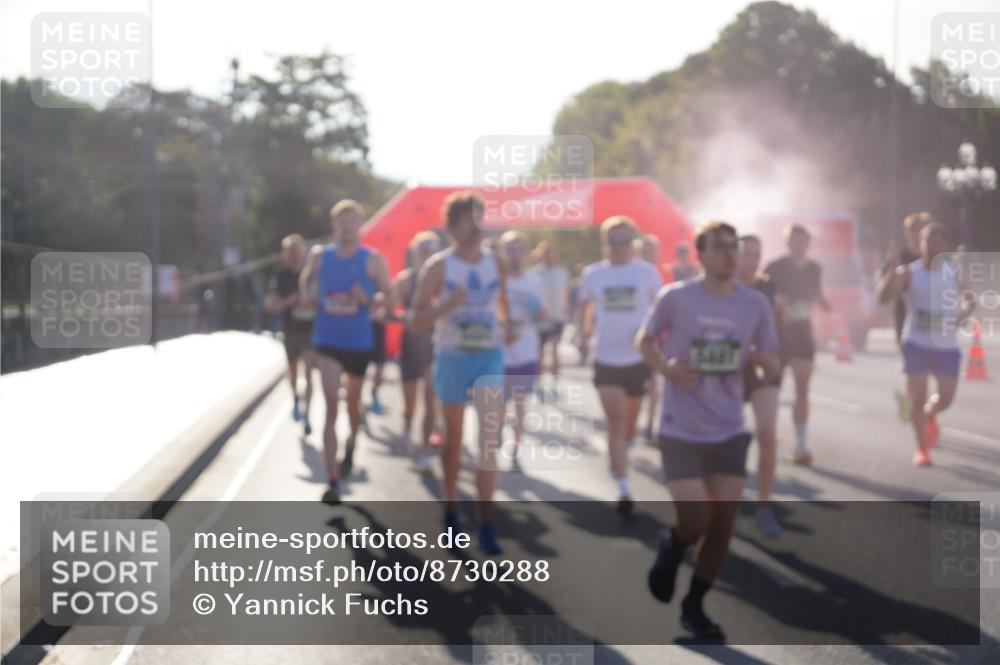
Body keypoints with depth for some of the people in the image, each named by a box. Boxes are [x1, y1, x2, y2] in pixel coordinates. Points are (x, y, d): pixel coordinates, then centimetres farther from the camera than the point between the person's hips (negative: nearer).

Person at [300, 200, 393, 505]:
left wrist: (368, 299, -22)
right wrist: (309, 295, -3)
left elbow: (389, 296, -2)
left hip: (360, 342, 0)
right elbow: (306, 281, 20)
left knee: (353, 402, 19)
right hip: (327, 341, 0)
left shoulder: (372, 259, -4)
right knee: (331, 406, -11)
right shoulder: (319, 256, 2)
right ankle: (332, 479, -13)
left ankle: (351, 443, 52)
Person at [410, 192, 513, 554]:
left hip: (490, 357, 2)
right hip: (453, 357, -2)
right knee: (453, 436, 12)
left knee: (490, 437, -9)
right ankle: (451, 507, 30)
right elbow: (416, 321, -11)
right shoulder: (438, 266, -7)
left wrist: (506, 326, 8)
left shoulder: (496, 262, 4)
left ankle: (486, 524, -7)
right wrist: (447, 305, -25)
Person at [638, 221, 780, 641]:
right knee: (695, 521, -10)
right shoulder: (675, 298, -8)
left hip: (730, 432, 3)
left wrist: (763, 359, -17)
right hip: (681, 431, -3)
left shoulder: (755, 303, 0)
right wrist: (664, 367, -13)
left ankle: (694, 607, 22)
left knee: (723, 524, 3)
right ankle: (671, 551, 27)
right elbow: (645, 339, 7)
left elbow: (772, 367, 7)